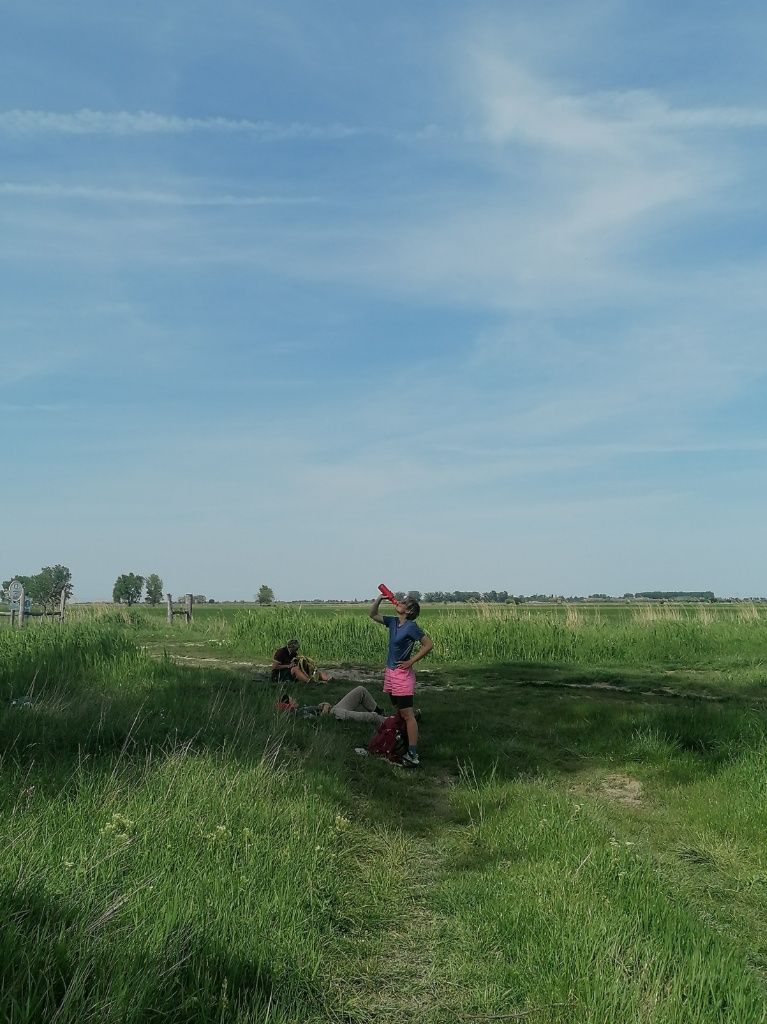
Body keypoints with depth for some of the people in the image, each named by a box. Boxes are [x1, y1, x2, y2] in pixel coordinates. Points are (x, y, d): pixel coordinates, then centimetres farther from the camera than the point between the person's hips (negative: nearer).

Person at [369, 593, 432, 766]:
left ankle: (413, 755, -6)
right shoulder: (393, 621, 7)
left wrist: (411, 662, -13)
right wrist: (380, 598, 1)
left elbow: (428, 645, -14)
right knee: (399, 713, 14)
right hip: (390, 673, 8)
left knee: (408, 715, -7)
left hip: (402, 674, -8)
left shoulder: (411, 626, -14)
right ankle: (402, 746, 23)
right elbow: (372, 614, 16)